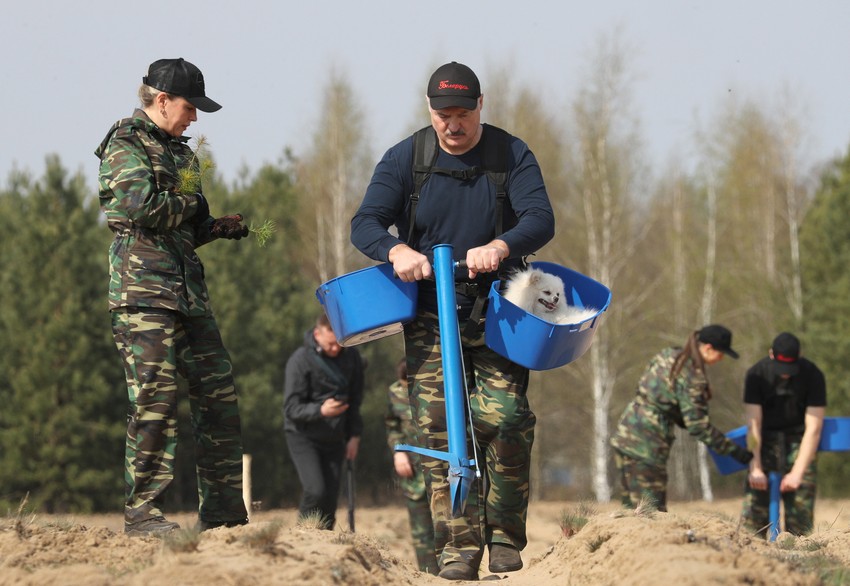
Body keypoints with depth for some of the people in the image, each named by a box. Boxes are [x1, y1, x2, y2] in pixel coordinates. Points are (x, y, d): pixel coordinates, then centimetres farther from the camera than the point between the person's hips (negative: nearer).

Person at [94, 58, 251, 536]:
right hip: (144, 291, -9)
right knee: (155, 398, -11)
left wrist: (217, 227, 9)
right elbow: (141, 207, -21)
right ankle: (143, 511, -7)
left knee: (218, 390, 6)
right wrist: (190, 203, -4)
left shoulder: (179, 151, 22)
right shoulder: (125, 146, -4)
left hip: (188, 290, 9)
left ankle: (223, 509, 11)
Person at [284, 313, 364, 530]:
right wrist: (320, 410, -34)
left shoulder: (351, 357, 0)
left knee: (331, 497, 0)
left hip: (334, 439, 5)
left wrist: (354, 435, 7)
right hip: (303, 437, -5)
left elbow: (356, 399, 14)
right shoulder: (300, 360, -15)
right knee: (315, 491, -19)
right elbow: (291, 408, -16)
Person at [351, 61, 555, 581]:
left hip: (496, 309, -1)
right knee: (440, 426, -8)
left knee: (505, 419, -13)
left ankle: (505, 535, 2)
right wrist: (396, 251, -29)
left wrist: (500, 247, -34)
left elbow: (541, 219, -13)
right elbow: (366, 223, -5)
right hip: (430, 314, 1)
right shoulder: (406, 158, 2)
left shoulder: (512, 155, -1)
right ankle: (459, 545, -4)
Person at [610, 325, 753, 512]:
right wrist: (732, 450, -8)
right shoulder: (692, 377, -14)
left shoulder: (667, 356, 10)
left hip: (625, 433, 9)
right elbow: (697, 425, -14)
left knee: (632, 508, 12)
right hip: (646, 445, -9)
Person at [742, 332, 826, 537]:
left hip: (800, 440, -1)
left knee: (801, 503, -11)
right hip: (766, 439, 1)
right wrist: (755, 468, -22)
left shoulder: (812, 375, -15)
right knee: (755, 503, -12)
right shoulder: (756, 374, -12)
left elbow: (813, 428, -16)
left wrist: (797, 473, -22)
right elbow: (753, 424, -14)